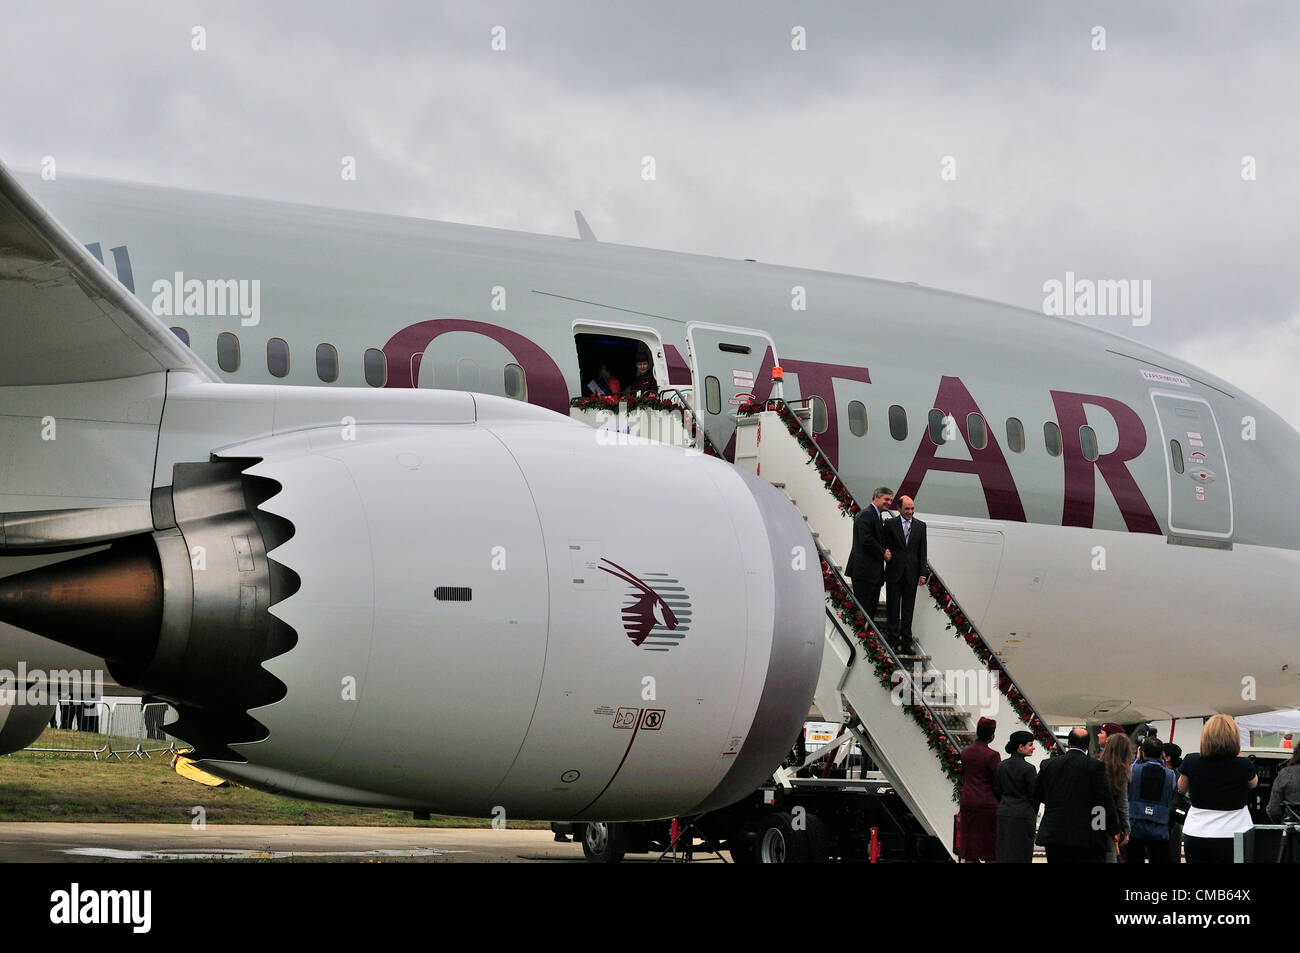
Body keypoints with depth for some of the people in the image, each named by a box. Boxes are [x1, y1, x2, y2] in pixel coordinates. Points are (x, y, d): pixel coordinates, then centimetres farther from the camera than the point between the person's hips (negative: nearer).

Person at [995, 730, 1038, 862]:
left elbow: (999, 790, 11)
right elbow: (1034, 795, -8)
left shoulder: (1001, 766, 5)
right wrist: (1034, 813, 7)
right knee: (1020, 856, 0)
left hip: (1004, 813, 6)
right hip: (1023, 815, -6)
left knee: (1004, 853, 9)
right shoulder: (1028, 769, -13)